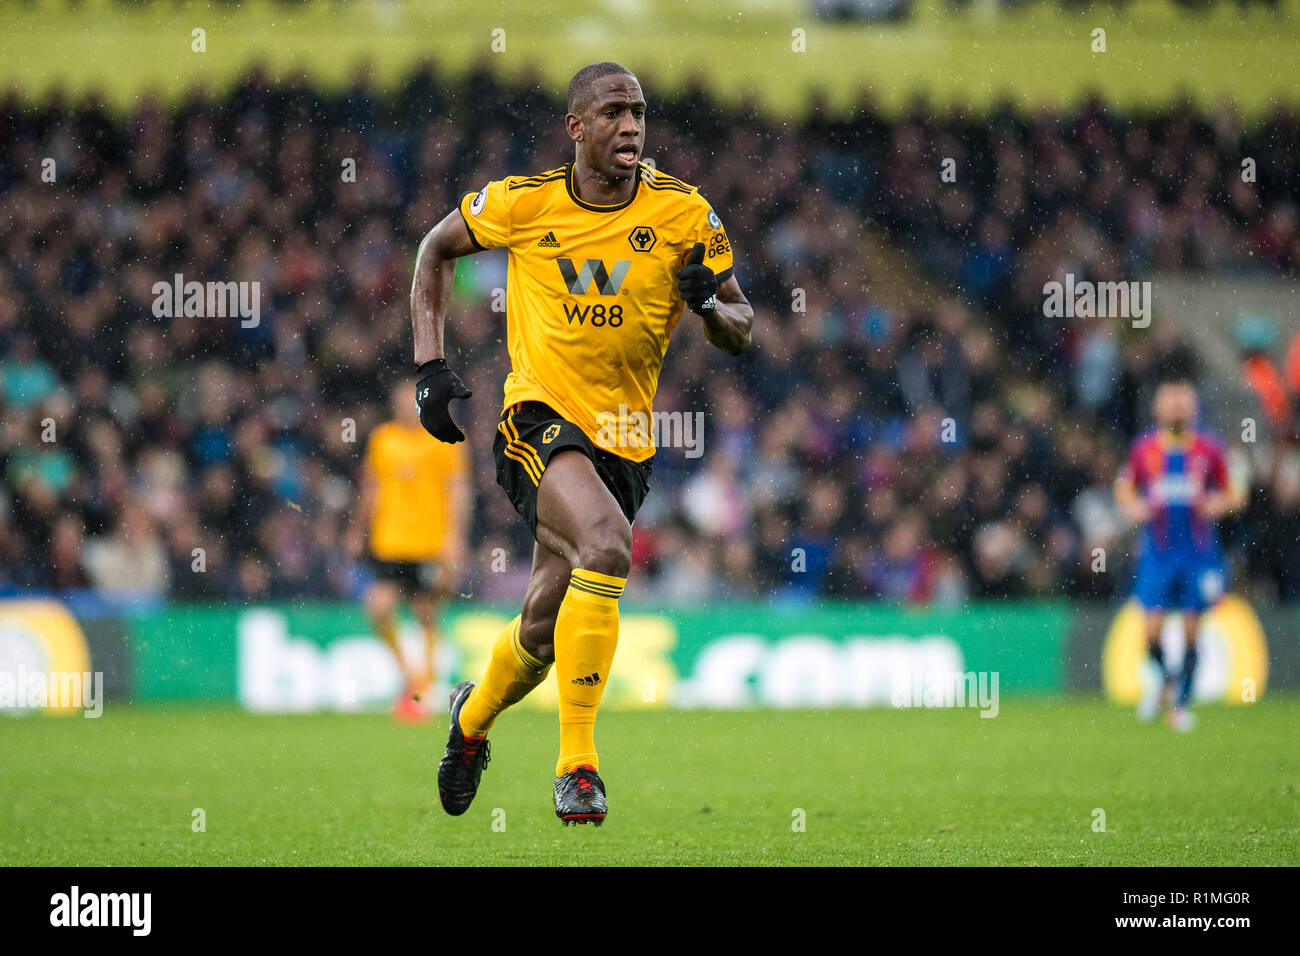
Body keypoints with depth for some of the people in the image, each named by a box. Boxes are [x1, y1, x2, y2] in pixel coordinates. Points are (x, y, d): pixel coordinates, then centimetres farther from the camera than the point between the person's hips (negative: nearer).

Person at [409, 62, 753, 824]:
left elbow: (742, 333, 3)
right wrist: (431, 366, 5)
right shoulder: (523, 203, -4)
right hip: (540, 417, -3)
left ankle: (475, 715, 46)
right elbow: (437, 249, 14)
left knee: (546, 626, 9)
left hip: (626, 440, 3)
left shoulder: (684, 213, -3)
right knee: (607, 545, -32)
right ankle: (577, 764, -25)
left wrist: (708, 305, -20)